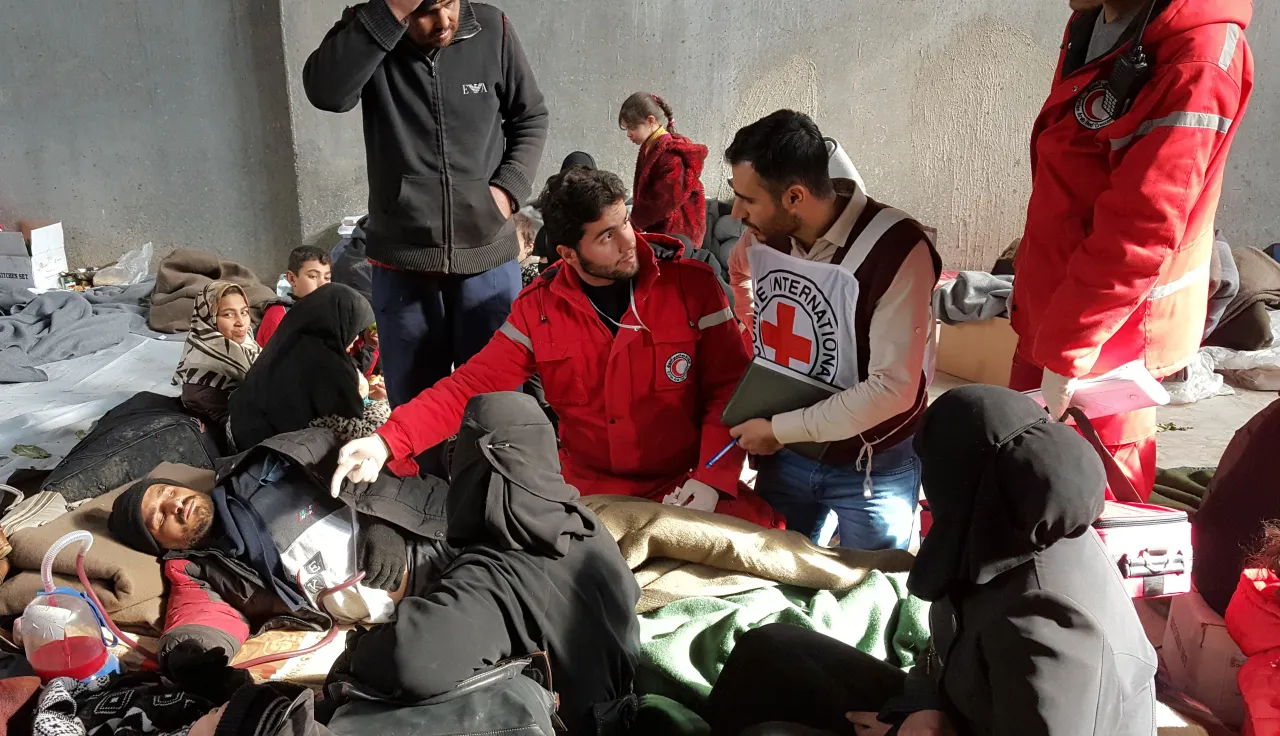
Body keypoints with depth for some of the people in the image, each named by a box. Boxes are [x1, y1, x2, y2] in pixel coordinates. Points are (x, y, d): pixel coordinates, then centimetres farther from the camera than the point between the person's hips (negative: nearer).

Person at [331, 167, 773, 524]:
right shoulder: (538, 309, 0)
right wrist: (388, 442, -18)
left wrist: (712, 476, -19)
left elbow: (730, 385, -4)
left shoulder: (690, 285, -5)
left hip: (685, 484, 0)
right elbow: (471, 386, -3)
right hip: (589, 492, 1)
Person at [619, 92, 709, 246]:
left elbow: (665, 201, -24)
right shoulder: (650, 147, 9)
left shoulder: (671, 155, -21)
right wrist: (635, 217, 1)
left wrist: (634, 221, -14)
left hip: (676, 233, -9)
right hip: (658, 228, 9)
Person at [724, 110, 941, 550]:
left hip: (873, 467, -4)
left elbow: (893, 388, -25)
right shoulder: (762, 233, -8)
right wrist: (752, 422, -1)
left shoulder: (895, 248, -26)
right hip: (783, 454, 5)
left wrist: (779, 429, -19)